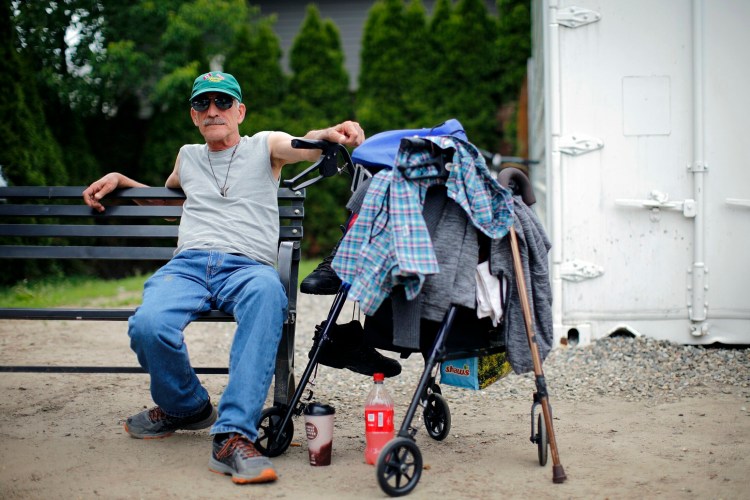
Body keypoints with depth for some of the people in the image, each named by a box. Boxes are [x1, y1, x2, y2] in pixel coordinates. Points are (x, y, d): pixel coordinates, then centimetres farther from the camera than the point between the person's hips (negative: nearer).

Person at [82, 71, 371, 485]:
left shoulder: (265, 145, 18)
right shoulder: (188, 156, 29)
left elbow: (302, 147, -5)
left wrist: (329, 134, -29)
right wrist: (118, 180, 32)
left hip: (247, 266, -3)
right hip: (188, 264, 3)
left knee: (267, 290, -42)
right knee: (148, 325, -32)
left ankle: (234, 435, -43)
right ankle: (185, 407, 1)